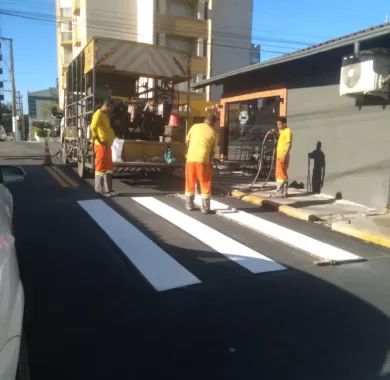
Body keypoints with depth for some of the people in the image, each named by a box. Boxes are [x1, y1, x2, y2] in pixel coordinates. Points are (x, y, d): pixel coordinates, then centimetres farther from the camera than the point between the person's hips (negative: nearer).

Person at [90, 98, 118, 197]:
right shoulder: (99, 114, -12)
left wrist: (113, 135, 12)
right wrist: (99, 141, -21)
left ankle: (108, 189, 18)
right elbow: (93, 128, -24)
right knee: (101, 167, -3)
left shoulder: (105, 115, 18)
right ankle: (101, 189, 3)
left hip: (107, 145, 10)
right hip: (102, 145, -10)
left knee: (109, 167, 12)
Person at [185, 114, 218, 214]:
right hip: (203, 159, -2)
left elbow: (187, 141, 18)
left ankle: (189, 205, 24)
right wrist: (209, 161, 17)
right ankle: (205, 208, 8)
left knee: (190, 183, 15)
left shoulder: (195, 126, 9)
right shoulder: (214, 133, 4)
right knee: (205, 184, 7)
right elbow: (213, 151, 3)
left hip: (191, 158, 3)